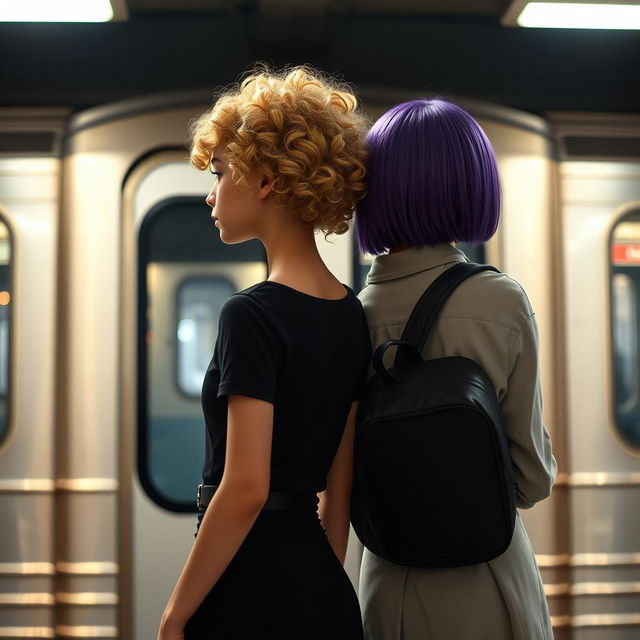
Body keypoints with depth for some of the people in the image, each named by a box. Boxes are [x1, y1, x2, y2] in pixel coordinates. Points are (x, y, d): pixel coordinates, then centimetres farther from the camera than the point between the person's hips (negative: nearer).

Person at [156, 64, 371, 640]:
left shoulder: (253, 314, -17)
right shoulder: (352, 315, 7)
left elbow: (245, 489, -21)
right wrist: (323, 588, 19)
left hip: (251, 593, -7)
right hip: (322, 591, 8)